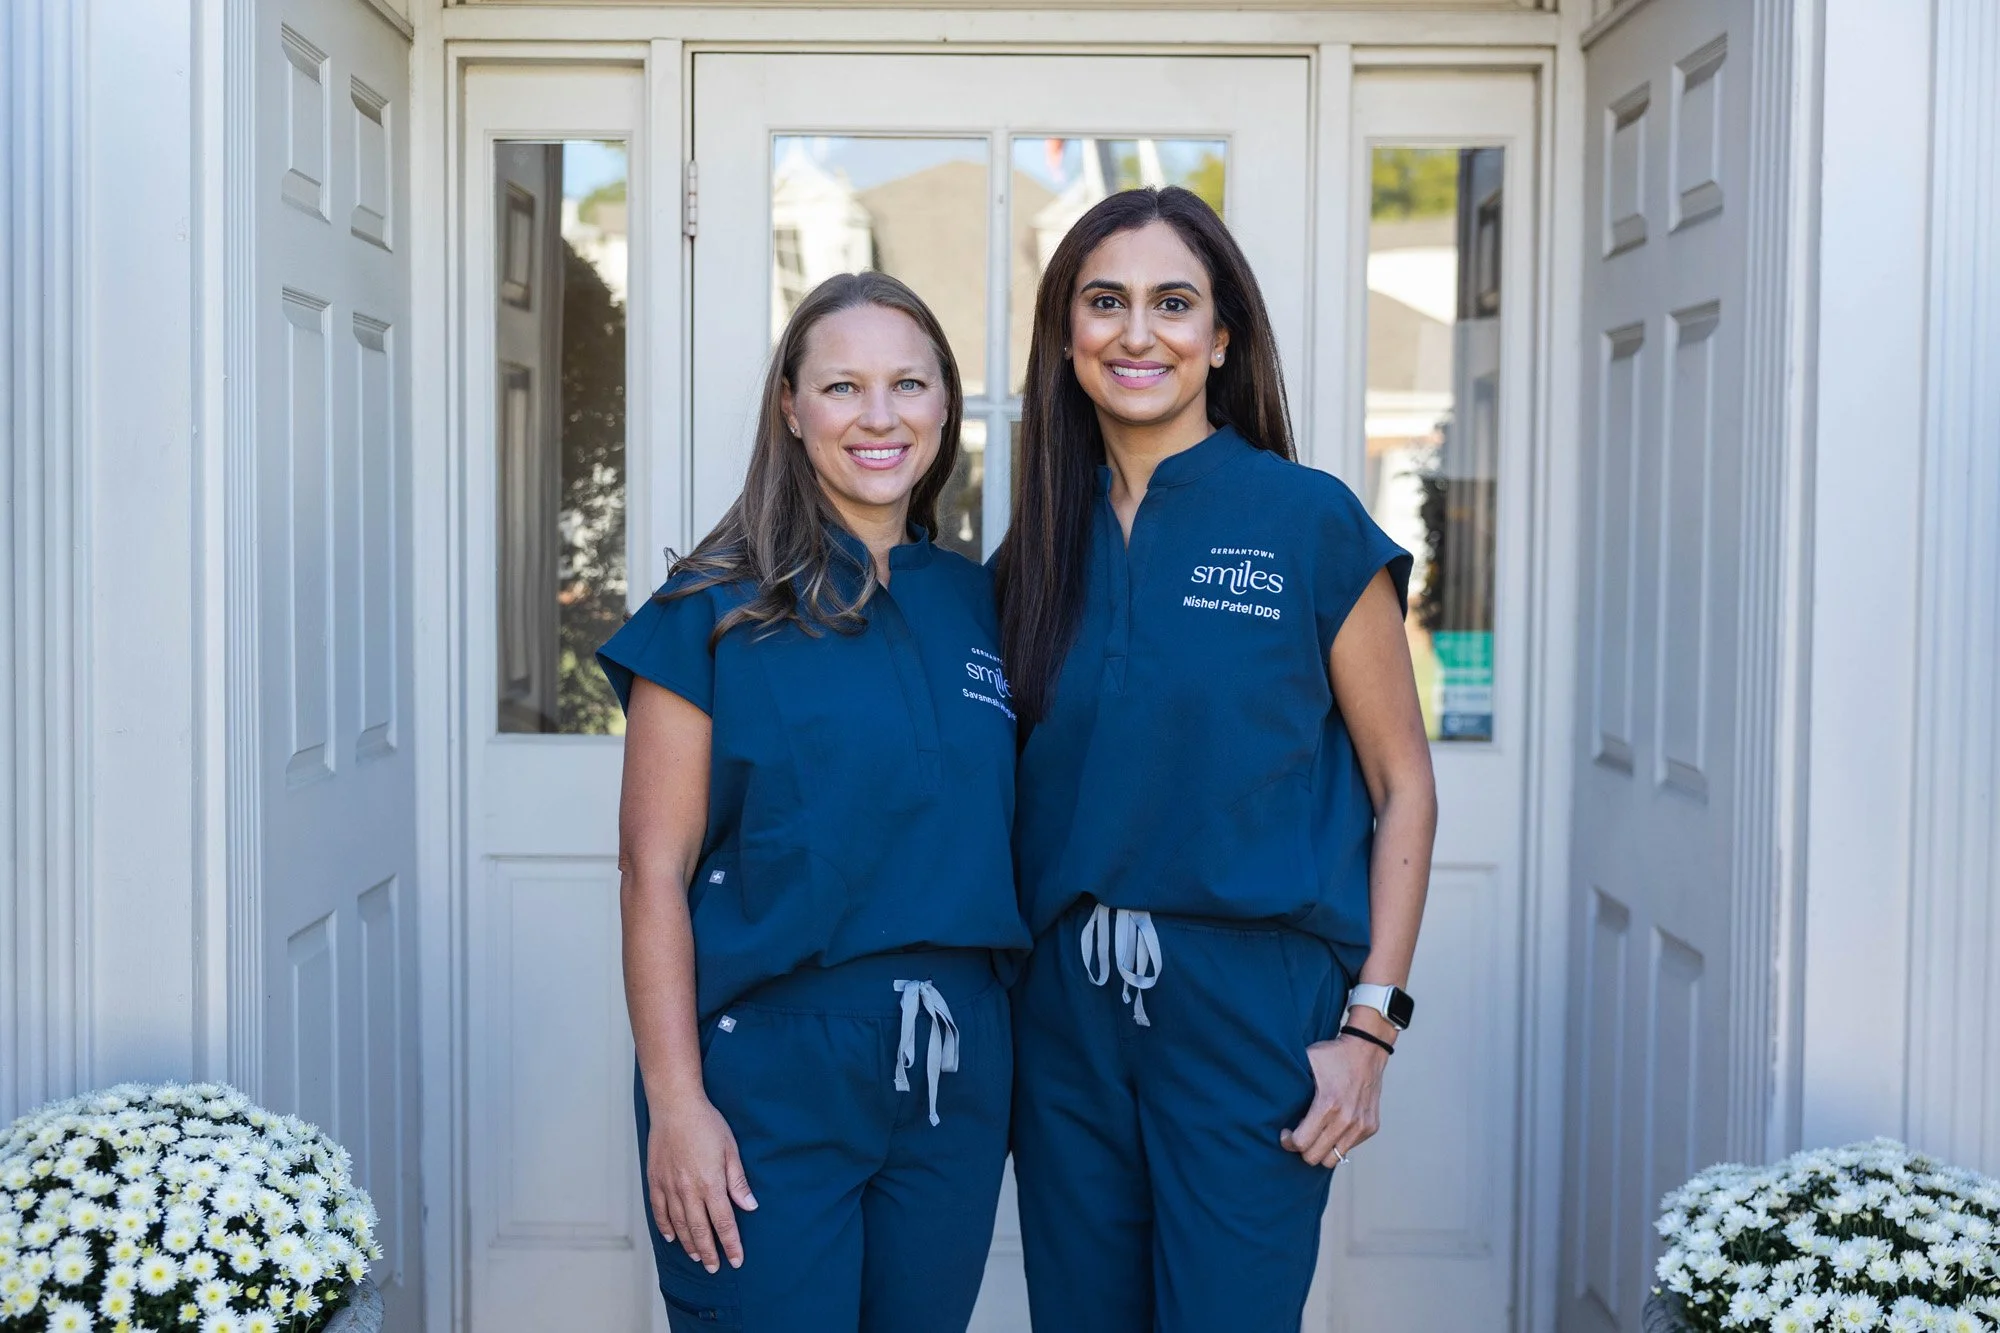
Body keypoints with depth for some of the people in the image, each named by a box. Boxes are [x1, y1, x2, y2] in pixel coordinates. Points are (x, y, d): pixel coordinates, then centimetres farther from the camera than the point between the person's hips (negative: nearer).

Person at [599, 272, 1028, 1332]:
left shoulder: (977, 607, 9)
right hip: (768, 1070, -4)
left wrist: (1010, 1076, 8)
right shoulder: (718, 609, -5)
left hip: (955, 1073, 5)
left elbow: (1003, 847, 13)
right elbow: (654, 871, -9)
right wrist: (675, 1104, -14)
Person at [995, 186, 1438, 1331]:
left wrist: (1372, 1023, -9)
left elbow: (1403, 784, -1)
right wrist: (1001, 995, 5)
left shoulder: (1309, 522, -4)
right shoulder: (1040, 547, 8)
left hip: (1252, 999, -4)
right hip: (1066, 1005, 4)